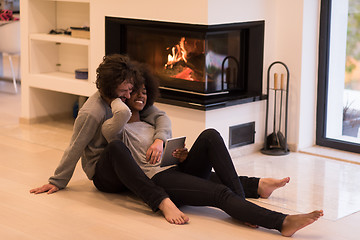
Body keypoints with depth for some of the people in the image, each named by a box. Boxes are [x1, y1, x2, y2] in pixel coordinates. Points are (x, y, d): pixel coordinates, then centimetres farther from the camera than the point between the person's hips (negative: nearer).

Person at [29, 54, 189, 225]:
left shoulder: (129, 99, -1)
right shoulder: (91, 113, -19)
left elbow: (161, 117, -4)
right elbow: (74, 149, -11)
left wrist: (158, 140, -26)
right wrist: (57, 182, -2)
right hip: (102, 175, -7)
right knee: (116, 148, -41)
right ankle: (163, 202, -54)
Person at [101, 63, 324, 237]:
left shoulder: (150, 125, 29)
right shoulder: (114, 129, 4)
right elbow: (122, 113, -22)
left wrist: (183, 157, 4)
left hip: (179, 170, 7)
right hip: (157, 180, -7)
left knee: (210, 136, -18)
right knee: (220, 193, -29)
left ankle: (240, 197, -22)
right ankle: (283, 222, -44)